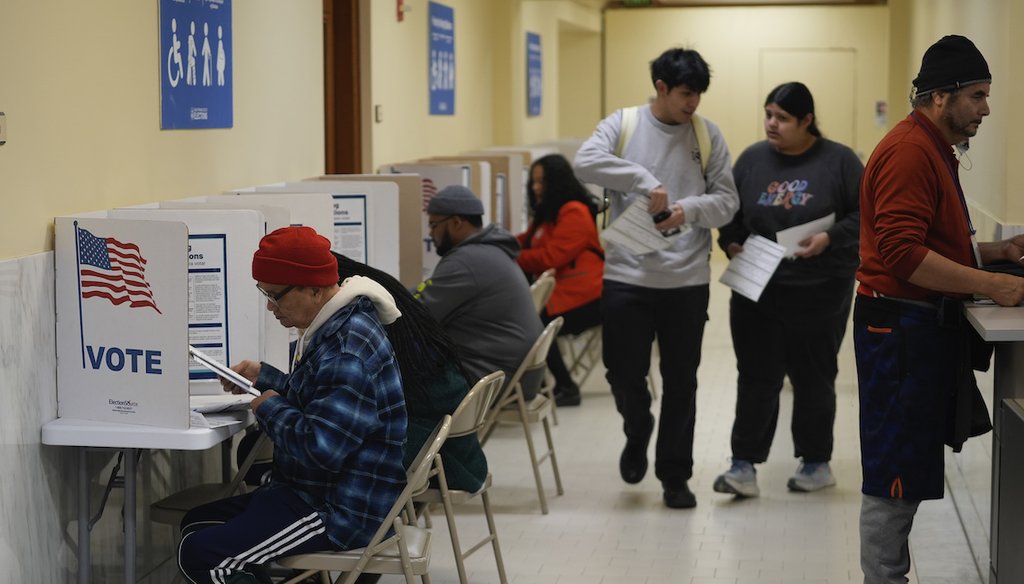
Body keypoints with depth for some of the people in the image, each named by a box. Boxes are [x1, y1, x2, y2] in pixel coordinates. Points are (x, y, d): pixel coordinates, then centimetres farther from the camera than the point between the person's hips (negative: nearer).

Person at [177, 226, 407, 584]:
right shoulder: (334, 327, 9)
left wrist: (270, 407, -13)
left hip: (345, 513, -11)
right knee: (197, 524, 14)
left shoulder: (348, 349, -24)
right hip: (317, 490, 11)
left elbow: (322, 447, -30)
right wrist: (264, 377, 14)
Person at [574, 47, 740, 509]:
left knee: (681, 382, 7)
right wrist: (645, 180, -27)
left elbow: (728, 201, 3)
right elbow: (586, 163, -18)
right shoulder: (622, 125, 0)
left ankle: (675, 475, 20)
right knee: (625, 374, 2)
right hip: (626, 276, -1)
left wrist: (691, 208, -17)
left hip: (687, 280, 1)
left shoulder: (707, 135, 4)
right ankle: (637, 436, 34)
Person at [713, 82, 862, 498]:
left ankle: (816, 463, 22)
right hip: (757, 289, 2)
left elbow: (868, 213, -4)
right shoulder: (752, 159, 5)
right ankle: (744, 467, 0)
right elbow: (729, 212, 11)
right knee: (756, 378, -1)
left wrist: (830, 238, -18)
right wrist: (731, 242, -7)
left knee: (813, 379, 9)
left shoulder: (839, 161, -4)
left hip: (819, 293, -2)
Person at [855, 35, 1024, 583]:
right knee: (895, 477, -5)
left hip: (922, 326, 11)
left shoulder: (932, 148, 17)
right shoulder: (910, 150, -17)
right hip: (901, 327, -11)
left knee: (903, 474, 14)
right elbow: (902, 253, -24)